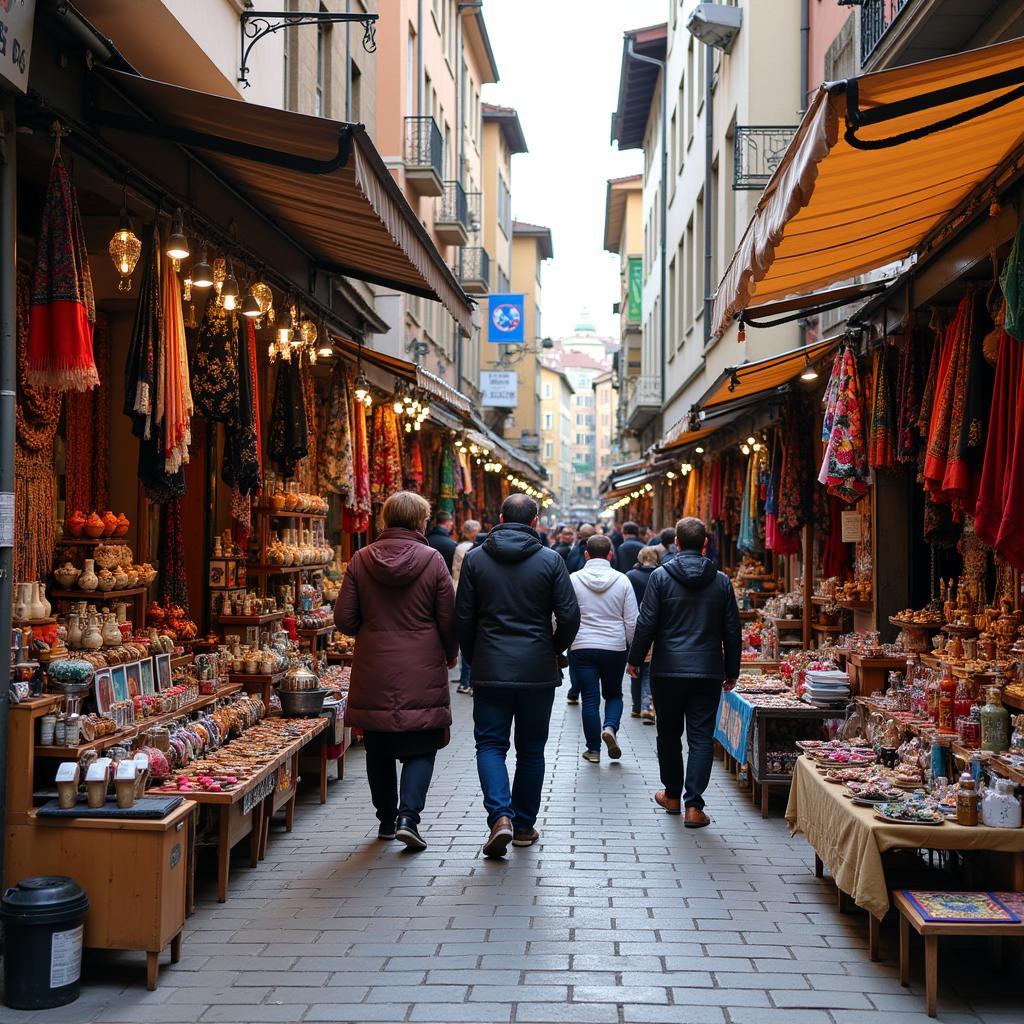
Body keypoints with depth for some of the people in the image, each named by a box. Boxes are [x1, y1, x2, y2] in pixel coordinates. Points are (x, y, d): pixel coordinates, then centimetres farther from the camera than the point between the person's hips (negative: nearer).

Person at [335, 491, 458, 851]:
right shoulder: (432, 560, -7)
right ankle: (408, 817, -7)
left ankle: (386, 820, 24)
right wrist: (450, 655, 15)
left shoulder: (361, 560, -1)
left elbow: (344, 619, 0)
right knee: (421, 748, 8)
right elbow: (448, 620, -4)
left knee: (379, 750, 16)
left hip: (373, 673, 2)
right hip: (421, 672, -2)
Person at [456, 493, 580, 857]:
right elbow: (569, 616, -5)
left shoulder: (475, 559, 0)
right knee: (531, 749, 12)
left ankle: (500, 816, -13)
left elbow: (463, 618, 1)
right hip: (537, 671, 0)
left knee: (490, 744, 6)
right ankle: (524, 824, 19)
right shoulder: (551, 560, -3)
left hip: (490, 670, 0)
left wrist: (473, 659, 15)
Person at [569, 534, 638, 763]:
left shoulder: (574, 580, -4)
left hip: (582, 648, 0)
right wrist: (634, 651, 10)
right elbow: (632, 621, 0)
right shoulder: (622, 581, -2)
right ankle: (610, 727, -7)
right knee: (614, 694, 18)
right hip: (615, 648, 1)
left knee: (590, 699, 6)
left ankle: (593, 749, 9)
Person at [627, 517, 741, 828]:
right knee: (701, 738, 2)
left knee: (669, 735, 15)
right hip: (708, 672, 1)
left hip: (668, 670, -1)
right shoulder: (721, 581, 2)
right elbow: (732, 630, 5)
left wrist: (635, 659, 6)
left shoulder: (661, 577, -6)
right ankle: (693, 805, -4)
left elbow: (646, 623, -7)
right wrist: (732, 670, 15)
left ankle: (672, 795, 28)